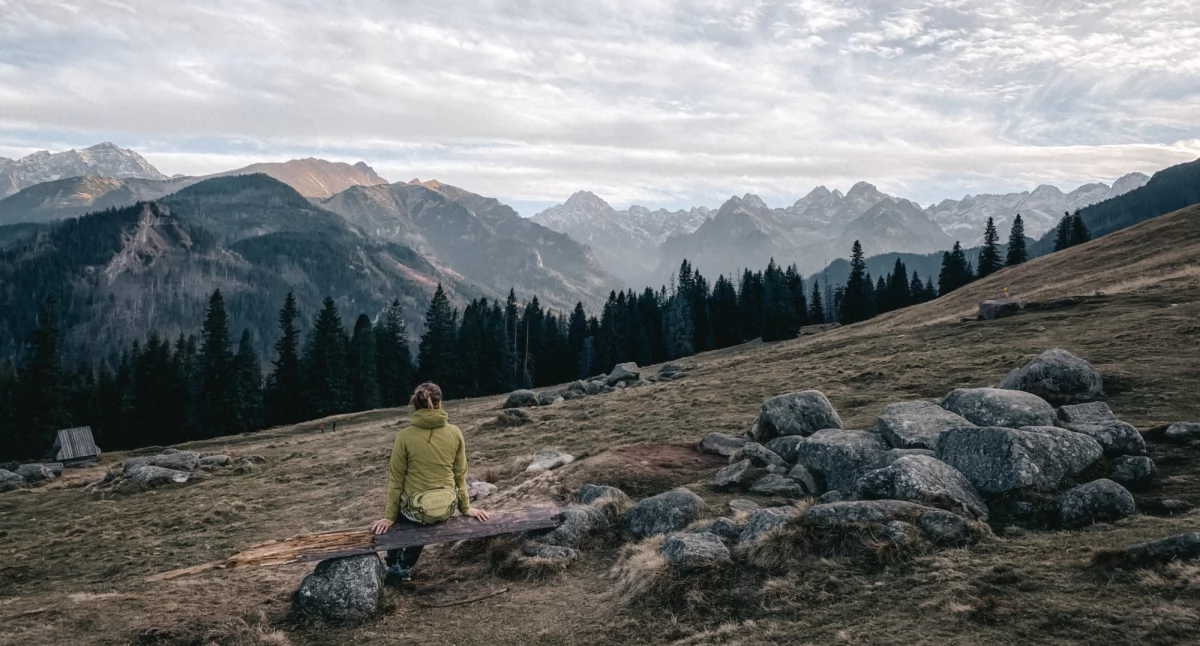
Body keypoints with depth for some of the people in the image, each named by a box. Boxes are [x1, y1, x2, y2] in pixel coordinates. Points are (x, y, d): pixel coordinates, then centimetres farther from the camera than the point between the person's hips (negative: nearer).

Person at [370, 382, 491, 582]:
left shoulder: (405, 436, -13)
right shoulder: (455, 433, -6)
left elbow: (396, 479, -6)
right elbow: (460, 475, 2)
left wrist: (389, 517, 3)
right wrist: (466, 508, 14)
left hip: (415, 509, -3)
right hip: (446, 509, 3)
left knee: (398, 516, 33)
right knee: (419, 523, 36)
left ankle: (394, 566, 38)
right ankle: (405, 568, 41)